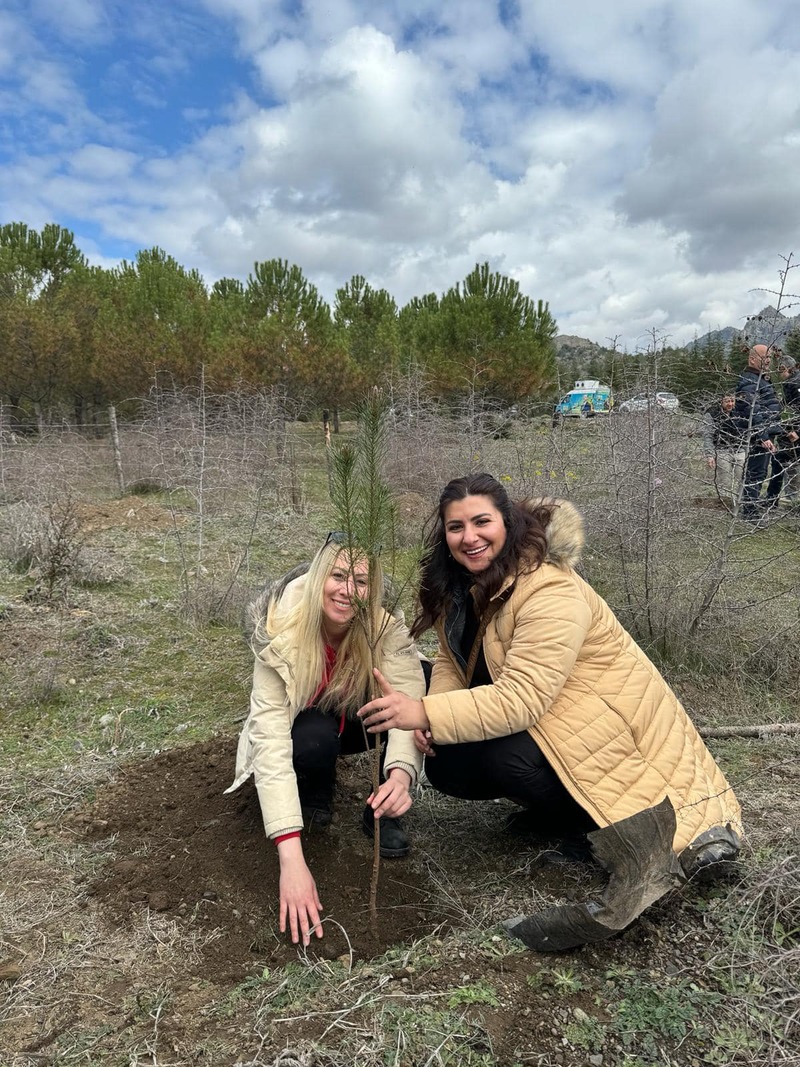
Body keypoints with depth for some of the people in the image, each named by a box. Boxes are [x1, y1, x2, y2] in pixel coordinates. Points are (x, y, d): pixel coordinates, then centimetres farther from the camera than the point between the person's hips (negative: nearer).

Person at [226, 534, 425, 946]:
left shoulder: (385, 625, -28)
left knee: (423, 677, -28)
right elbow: (270, 738, -39)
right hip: (305, 724, -2)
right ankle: (316, 795, -1)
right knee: (314, 737, -38)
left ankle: (381, 813, -10)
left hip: (359, 719, 2)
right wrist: (292, 858, -47)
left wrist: (400, 775, -59)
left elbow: (409, 698, -38)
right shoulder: (280, 634, -34)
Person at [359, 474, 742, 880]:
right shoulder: (457, 584, -2)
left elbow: (520, 700, -35)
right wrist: (434, 720, -16)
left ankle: (590, 822, -2)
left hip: (609, 724, -8)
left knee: (503, 757, -31)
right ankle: (557, 804, 14)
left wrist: (426, 713, -41)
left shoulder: (551, 592, -30)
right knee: (445, 766, -7)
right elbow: (452, 660, 3)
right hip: (548, 723, 8)